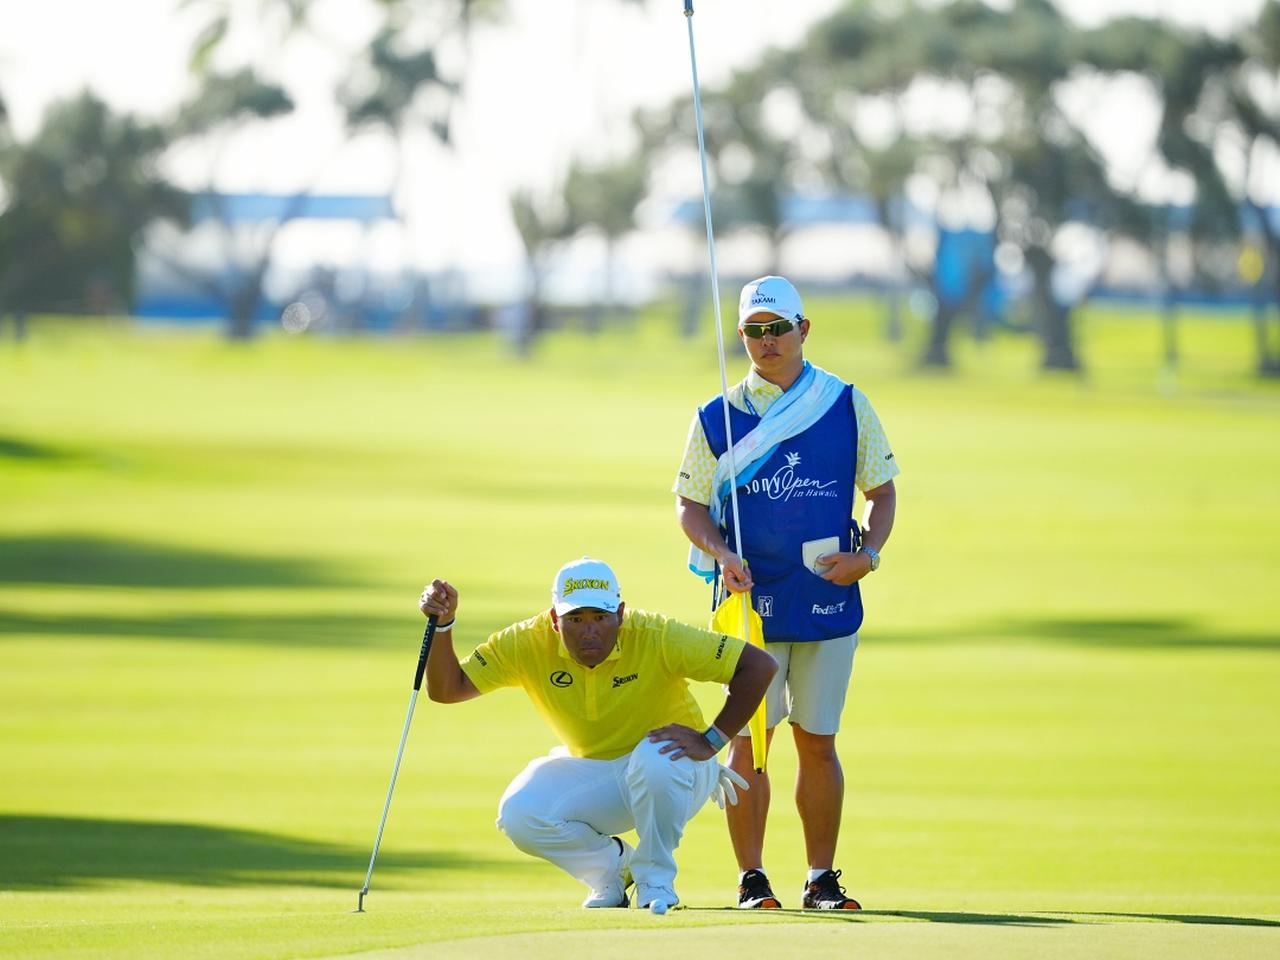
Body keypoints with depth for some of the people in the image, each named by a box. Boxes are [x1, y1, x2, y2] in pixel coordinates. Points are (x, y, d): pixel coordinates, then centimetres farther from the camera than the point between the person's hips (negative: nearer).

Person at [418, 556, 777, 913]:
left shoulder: (654, 636, -24)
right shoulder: (529, 644, -14)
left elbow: (760, 666, -24)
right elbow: (446, 689, -12)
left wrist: (710, 742, -29)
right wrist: (442, 624, -27)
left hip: (673, 770, -3)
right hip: (591, 773, 3)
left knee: (655, 758, -39)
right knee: (520, 814, -24)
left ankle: (656, 879, -13)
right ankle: (612, 866, 5)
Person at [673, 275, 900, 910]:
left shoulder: (848, 406, 6)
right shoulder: (717, 417, 5)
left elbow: (882, 490, 10)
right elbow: (690, 505, 7)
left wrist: (867, 554, -7)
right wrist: (721, 555, -13)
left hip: (830, 597, 1)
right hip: (751, 598, -1)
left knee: (817, 741, 5)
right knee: (749, 738, -4)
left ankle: (821, 878, 11)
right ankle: (751, 877, 1)